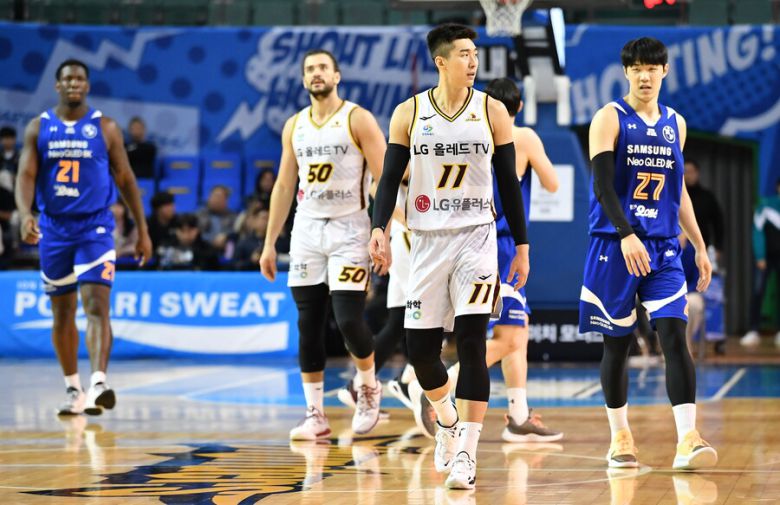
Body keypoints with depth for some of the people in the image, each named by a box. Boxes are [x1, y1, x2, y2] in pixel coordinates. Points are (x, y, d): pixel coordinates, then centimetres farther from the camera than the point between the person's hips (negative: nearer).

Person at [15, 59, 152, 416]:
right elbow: (26, 175, -3)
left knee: (97, 306, -17)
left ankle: (98, 384, -29)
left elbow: (125, 179, 5)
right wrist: (25, 214, -23)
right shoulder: (39, 128, 5)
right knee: (62, 313, 9)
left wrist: (142, 230, 4)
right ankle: (73, 390, 20)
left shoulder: (105, 128, 2)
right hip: (54, 228, 3)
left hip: (95, 227, -3)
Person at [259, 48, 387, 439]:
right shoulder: (294, 126, 10)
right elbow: (284, 186, 14)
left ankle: (369, 386, 16)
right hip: (307, 230, 5)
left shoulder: (358, 120, -5)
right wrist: (269, 242, 11)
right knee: (308, 325, 2)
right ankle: (315, 415, 7)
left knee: (349, 319, -12)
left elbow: (384, 178, -9)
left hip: (348, 230, -5)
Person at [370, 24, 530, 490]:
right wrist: (379, 229, -12)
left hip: (476, 238, -1)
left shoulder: (492, 111, 0)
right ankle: (447, 421, 33)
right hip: (427, 240, 2)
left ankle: (467, 453, -12)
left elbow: (509, 183, 5)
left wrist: (522, 245, 3)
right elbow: (391, 177, 4)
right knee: (420, 347, 2)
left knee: (471, 342, -14)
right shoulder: (409, 114, 1)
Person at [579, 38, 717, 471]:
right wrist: (626, 234, -26)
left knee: (674, 335, -11)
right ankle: (620, 436, 18)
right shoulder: (610, 118, -3)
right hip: (616, 246, -3)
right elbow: (603, 186, -13)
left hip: (664, 248, 3)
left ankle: (687, 439, -17)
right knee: (616, 343, 4)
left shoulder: (675, 124, 12)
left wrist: (699, 247, 19)